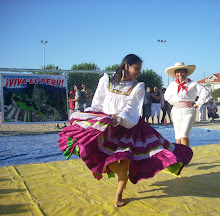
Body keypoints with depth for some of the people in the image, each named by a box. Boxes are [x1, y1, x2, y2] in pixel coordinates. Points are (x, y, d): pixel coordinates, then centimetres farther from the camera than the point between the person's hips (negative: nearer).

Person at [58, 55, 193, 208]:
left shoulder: (138, 87, 2)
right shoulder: (106, 81, 5)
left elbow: (130, 108, -11)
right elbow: (97, 105, 8)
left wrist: (119, 119, -29)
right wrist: (87, 117, -6)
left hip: (127, 126, -1)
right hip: (105, 123, 1)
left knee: (124, 160, -11)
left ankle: (119, 194, 12)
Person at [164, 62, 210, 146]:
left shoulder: (192, 84, -3)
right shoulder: (172, 85, 9)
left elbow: (206, 93, -3)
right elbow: (167, 96, 27)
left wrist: (197, 103, -3)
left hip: (188, 112, -4)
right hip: (176, 112, 4)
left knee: (184, 135, -17)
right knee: (178, 137, 5)